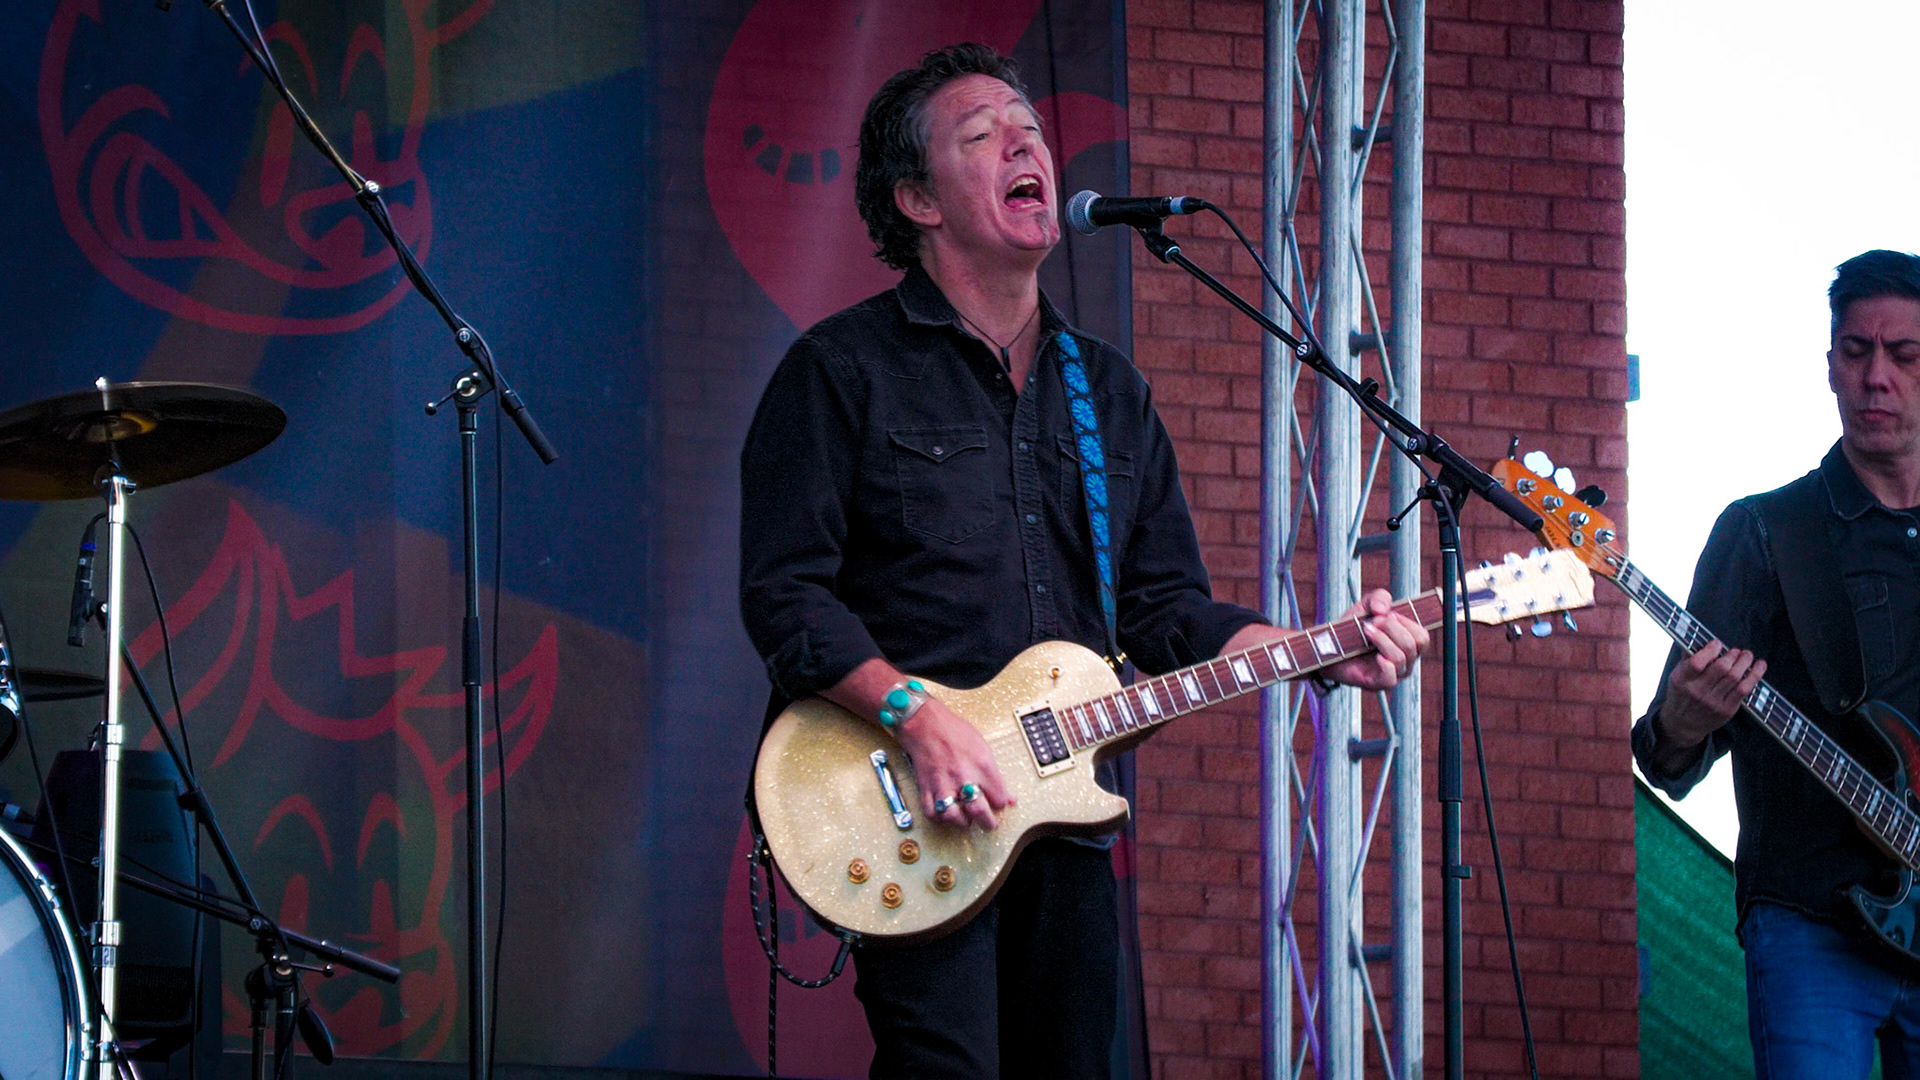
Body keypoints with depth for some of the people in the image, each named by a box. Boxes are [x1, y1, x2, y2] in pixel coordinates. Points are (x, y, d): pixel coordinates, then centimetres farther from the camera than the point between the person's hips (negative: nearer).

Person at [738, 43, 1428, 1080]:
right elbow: (784, 594, -8)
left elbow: (1164, 607, 16)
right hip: (913, 811, -6)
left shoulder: (1109, 389, 18)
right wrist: (918, 717, -20)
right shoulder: (843, 370, -1)